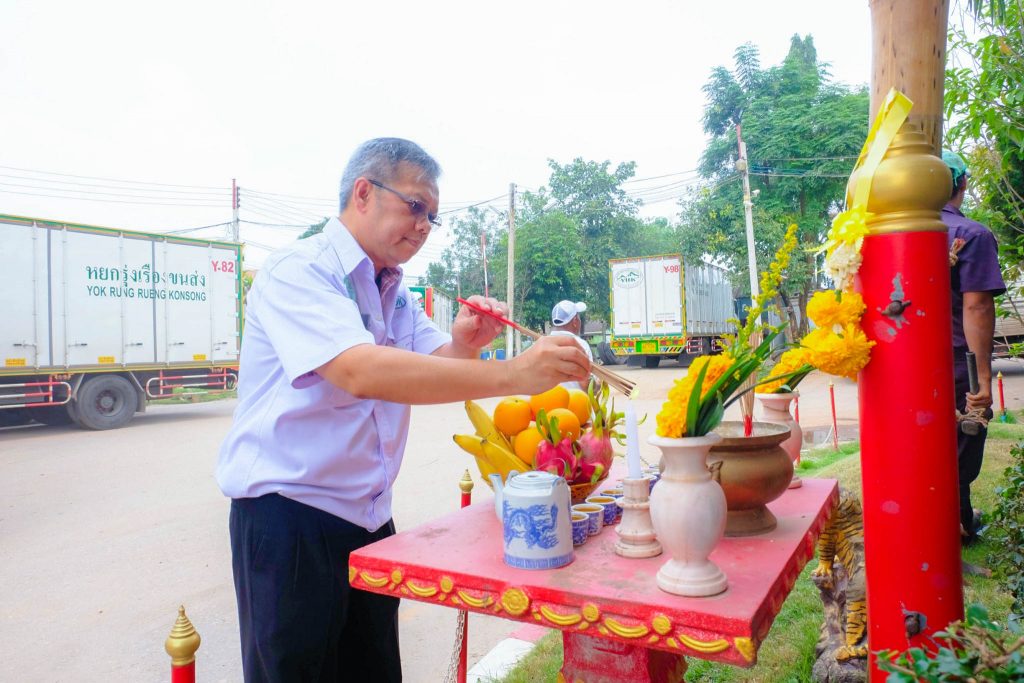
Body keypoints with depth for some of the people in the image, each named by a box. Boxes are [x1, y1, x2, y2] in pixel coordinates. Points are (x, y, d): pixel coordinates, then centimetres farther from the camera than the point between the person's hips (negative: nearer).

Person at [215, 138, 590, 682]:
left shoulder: (395, 294, 12)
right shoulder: (297, 271, -15)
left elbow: (434, 372, 8)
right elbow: (361, 371, -31)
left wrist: (464, 345, -15)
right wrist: (511, 375, -36)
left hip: (369, 517, 7)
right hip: (288, 515, -7)